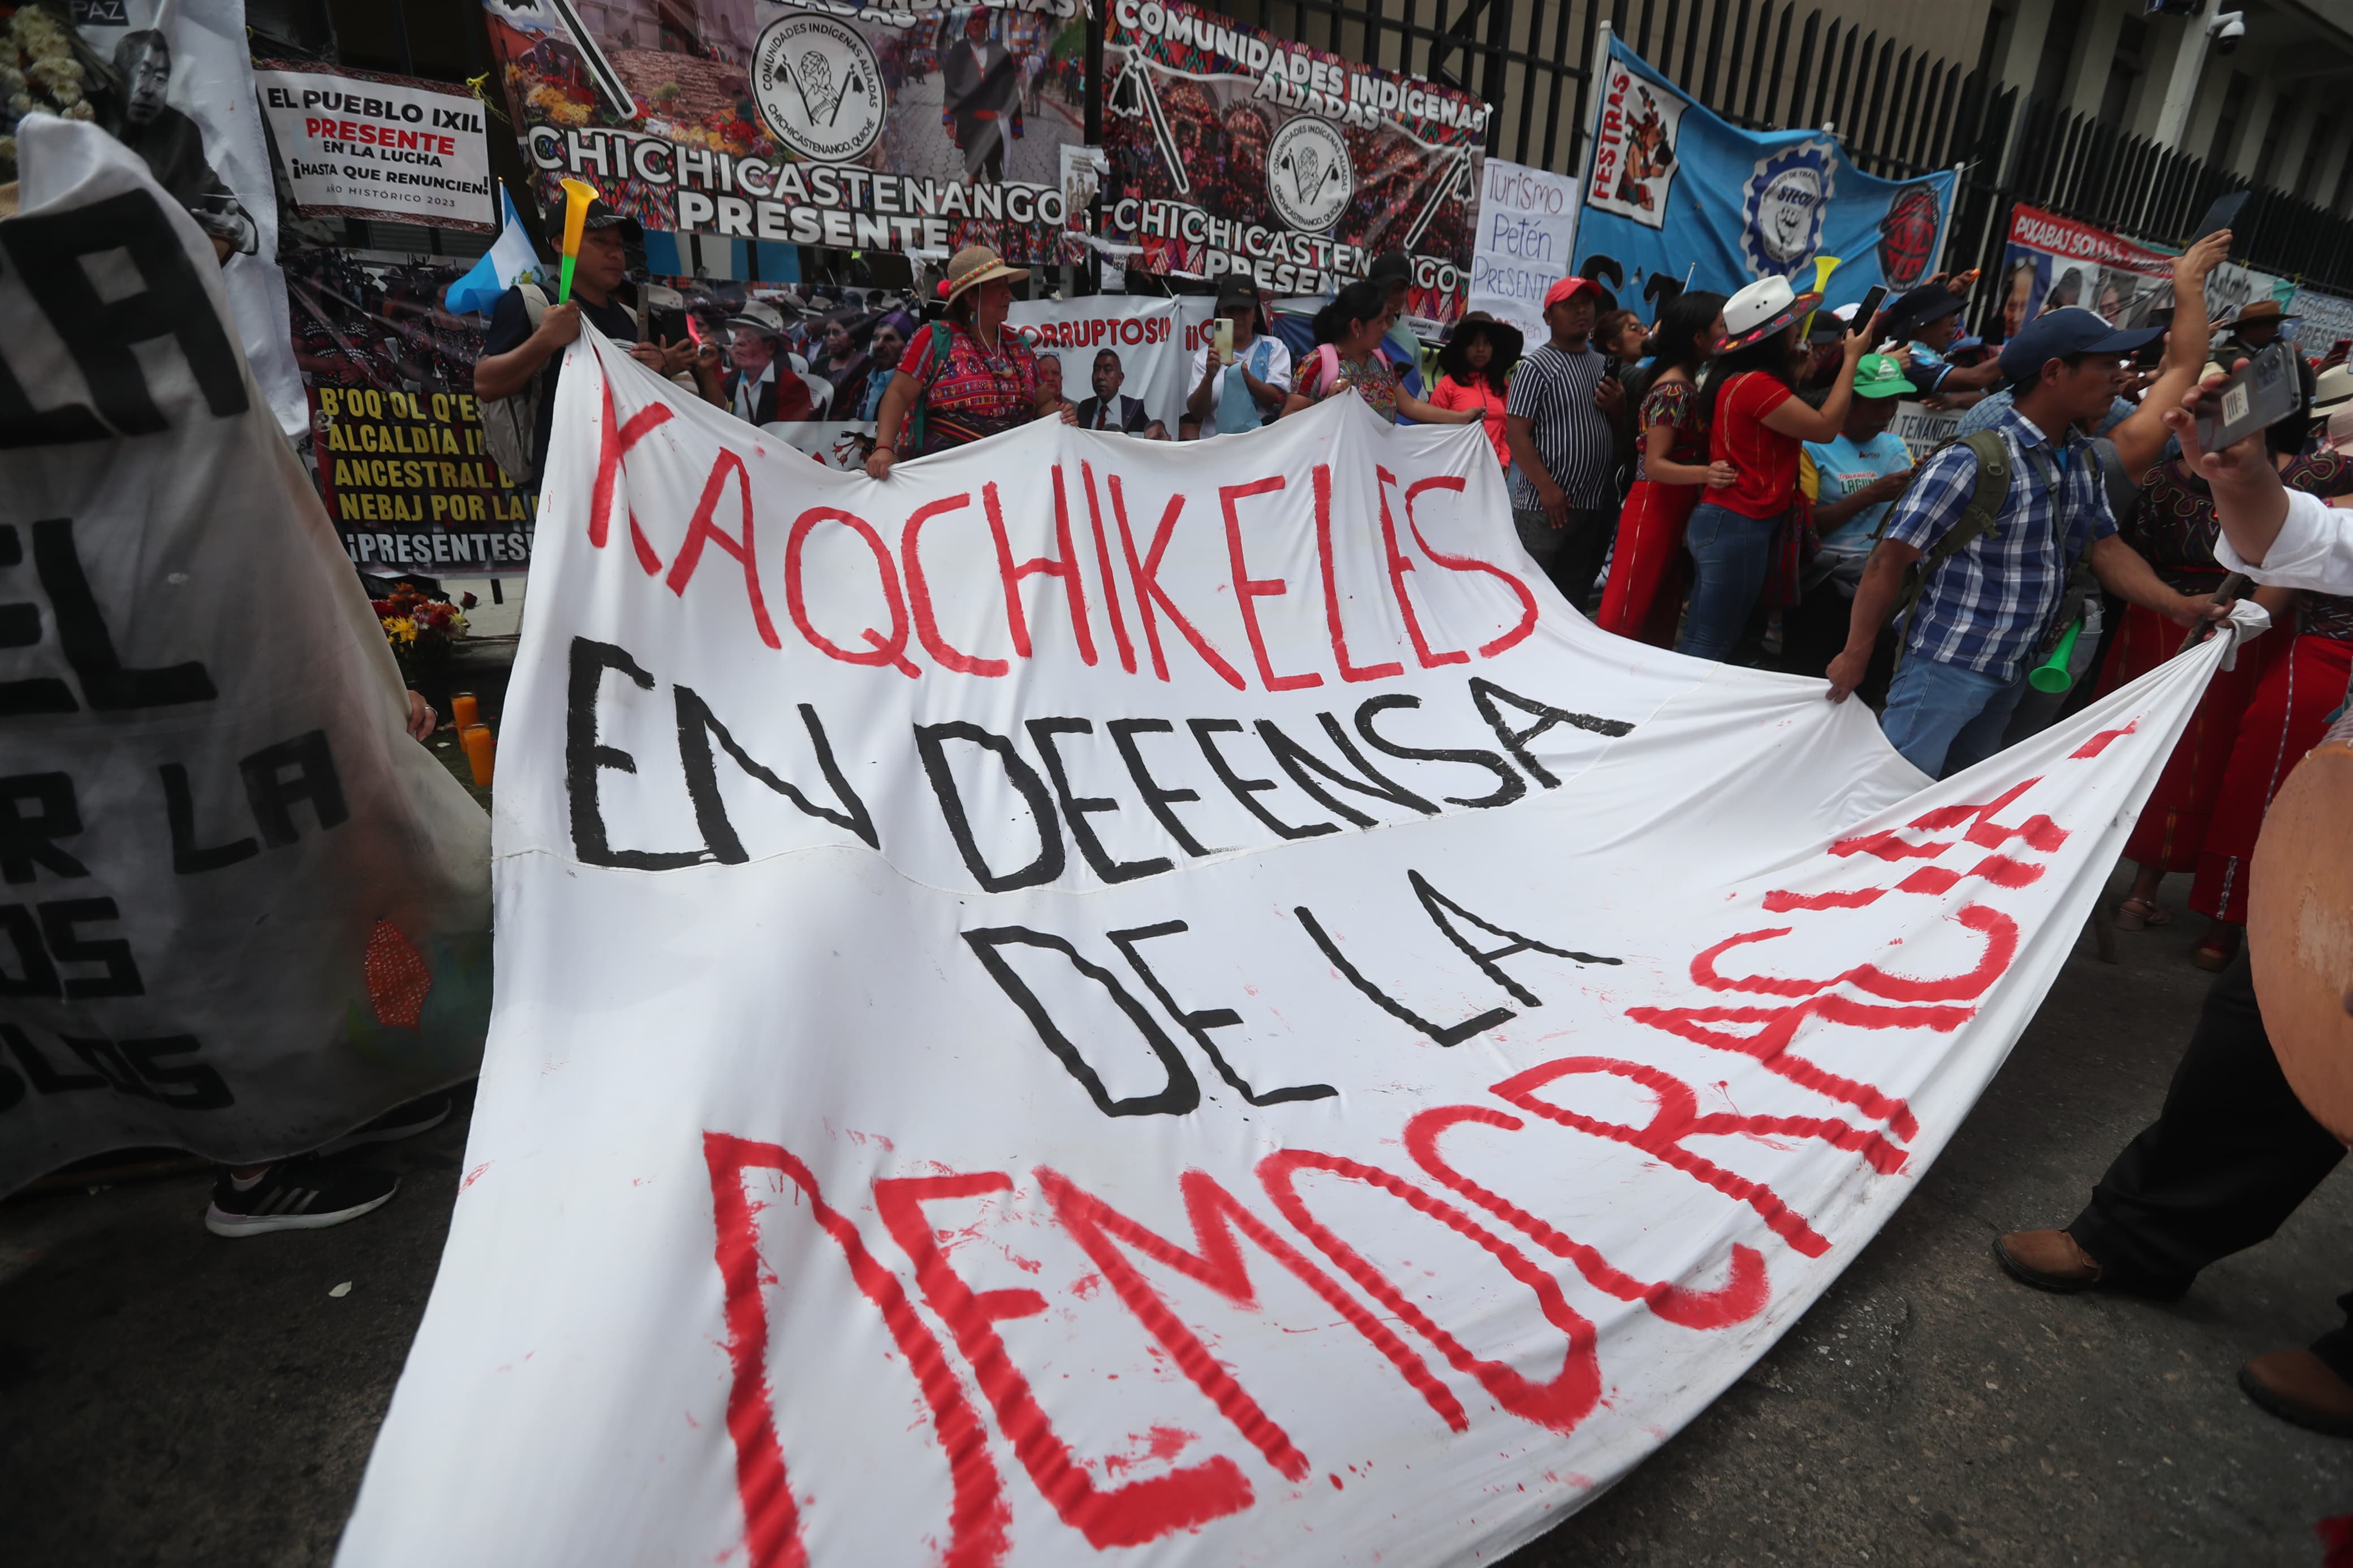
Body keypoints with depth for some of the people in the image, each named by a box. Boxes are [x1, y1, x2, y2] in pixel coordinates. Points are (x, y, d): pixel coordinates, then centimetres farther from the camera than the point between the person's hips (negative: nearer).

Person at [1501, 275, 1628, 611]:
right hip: (1546, 506, -6)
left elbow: (1621, 427, 25)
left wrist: (1616, 405, 1)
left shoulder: (1603, 365, 16)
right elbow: (1516, 434, -11)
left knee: (1575, 598, 12)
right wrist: (1547, 488, -18)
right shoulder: (1537, 367, -5)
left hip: (1598, 506, 7)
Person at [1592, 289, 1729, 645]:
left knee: (1662, 614, 13)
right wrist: (1705, 474, -35)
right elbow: (1654, 464, -21)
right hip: (1654, 510, -9)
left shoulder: (1688, 383, 12)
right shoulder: (1674, 389, -16)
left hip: (1677, 510, 9)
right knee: (1627, 615, -6)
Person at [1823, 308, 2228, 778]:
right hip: (1946, 664, -8)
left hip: (2015, 668, 8)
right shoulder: (1973, 461, -20)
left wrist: (2177, 606, -5)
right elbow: (1888, 562, -19)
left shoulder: (2084, 461, 6)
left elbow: (2106, 548, 11)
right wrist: (1856, 656, -17)